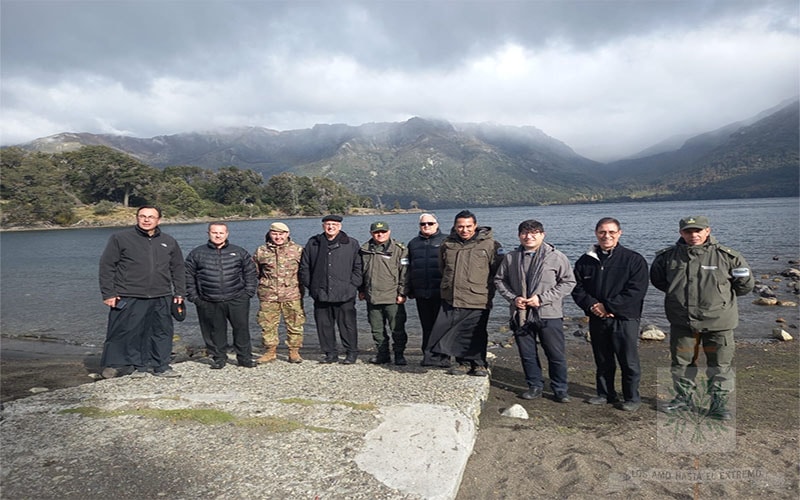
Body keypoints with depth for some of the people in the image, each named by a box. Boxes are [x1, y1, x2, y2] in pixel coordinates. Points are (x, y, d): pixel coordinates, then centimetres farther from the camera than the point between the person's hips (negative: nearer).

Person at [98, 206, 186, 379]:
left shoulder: (169, 242, 12)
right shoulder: (120, 238, 1)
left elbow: (178, 268, 18)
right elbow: (106, 267, 0)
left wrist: (179, 292, 12)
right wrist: (108, 293, -5)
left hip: (161, 299, 3)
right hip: (128, 298, -3)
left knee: (163, 332, 6)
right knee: (127, 333, -1)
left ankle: (161, 366, 18)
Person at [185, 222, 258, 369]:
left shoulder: (239, 252, 8)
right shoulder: (197, 254, 7)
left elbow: (251, 273, 13)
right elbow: (188, 276, 10)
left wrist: (249, 292, 4)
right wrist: (193, 296, 4)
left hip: (237, 300, 0)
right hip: (209, 303, 0)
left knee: (242, 328, 2)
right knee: (215, 331, 5)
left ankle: (244, 357, 15)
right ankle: (218, 358, 21)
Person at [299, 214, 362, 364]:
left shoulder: (352, 244, 5)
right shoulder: (313, 243, 11)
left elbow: (358, 267, 5)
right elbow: (304, 267, 15)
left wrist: (353, 285, -4)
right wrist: (310, 285, 7)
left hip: (345, 295, -3)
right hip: (320, 294, 3)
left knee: (347, 324, 0)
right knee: (324, 325, 7)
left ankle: (351, 353, 13)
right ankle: (330, 353, 20)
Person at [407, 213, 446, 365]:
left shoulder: (445, 241, 3)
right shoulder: (413, 243, 16)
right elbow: (409, 268, 19)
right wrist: (410, 290, 14)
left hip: (440, 292, -4)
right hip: (421, 292, 4)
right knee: (426, 325, 10)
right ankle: (427, 355, 17)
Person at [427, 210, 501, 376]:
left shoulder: (489, 245, -6)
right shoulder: (447, 245, 7)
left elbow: (497, 272, 2)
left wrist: (488, 291, 3)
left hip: (477, 301, -4)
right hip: (450, 300, 4)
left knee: (476, 335, 6)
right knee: (456, 333, 8)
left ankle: (479, 364, 24)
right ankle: (463, 363, 25)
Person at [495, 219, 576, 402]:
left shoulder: (556, 257, -5)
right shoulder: (510, 258, 5)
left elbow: (568, 282, -4)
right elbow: (499, 280, 13)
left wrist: (542, 298, -12)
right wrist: (513, 298, -4)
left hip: (549, 314, -3)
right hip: (521, 315, 3)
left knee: (556, 355, 5)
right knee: (527, 354, 12)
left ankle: (560, 389, 22)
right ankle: (535, 386, 29)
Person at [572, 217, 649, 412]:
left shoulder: (634, 260, -4)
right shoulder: (585, 261, 7)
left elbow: (636, 291, -13)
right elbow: (577, 288, 4)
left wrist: (608, 306, -17)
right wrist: (591, 305, -15)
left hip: (624, 319, -4)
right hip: (597, 320, 4)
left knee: (629, 362, 3)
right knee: (602, 362, 15)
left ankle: (632, 398, 18)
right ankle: (605, 394, 29)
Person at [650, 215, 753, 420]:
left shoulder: (726, 256, -8)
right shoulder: (668, 256, -3)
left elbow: (745, 283, 5)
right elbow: (657, 279, 16)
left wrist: (723, 296, 11)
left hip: (718, 322, -2)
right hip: (681, 322, 2)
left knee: (721, 365, 7)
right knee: (681, 363, 13)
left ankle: (719, 403, 22)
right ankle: (684, 397, 30)